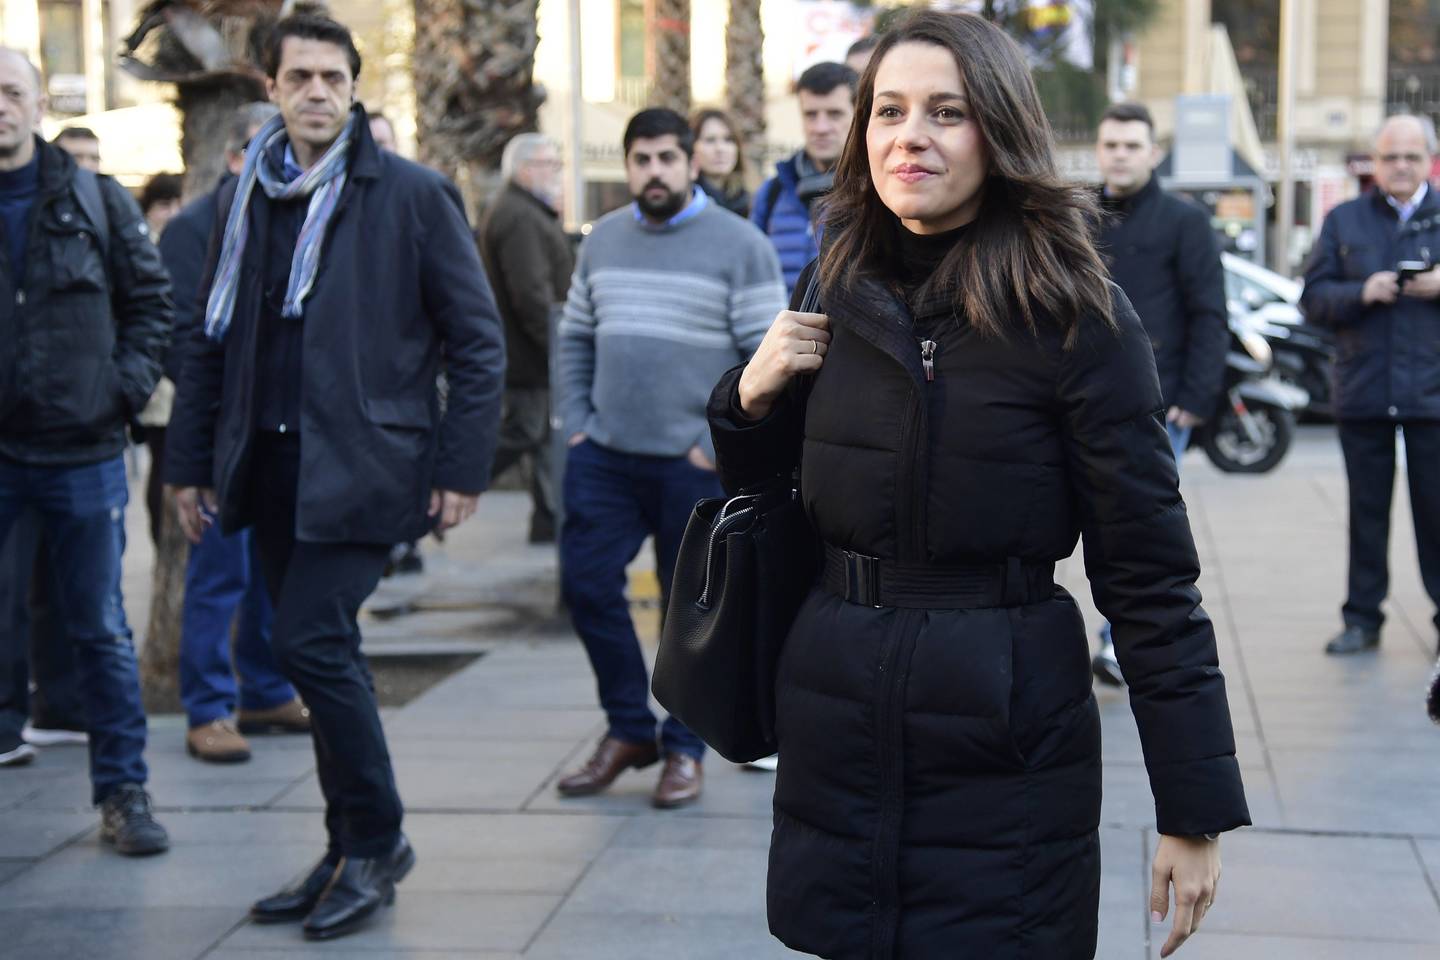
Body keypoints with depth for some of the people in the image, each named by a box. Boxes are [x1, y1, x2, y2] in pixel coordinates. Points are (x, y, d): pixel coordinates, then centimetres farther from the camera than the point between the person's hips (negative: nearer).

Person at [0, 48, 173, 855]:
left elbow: (152, 299, 7)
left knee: (100, 629, 9)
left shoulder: (99, 203, 2)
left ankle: (123, 790, 18)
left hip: (84, 450, 1)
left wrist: (128, 387, -4)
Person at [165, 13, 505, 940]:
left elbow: (478, 337, -3)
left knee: (312, 643, -13)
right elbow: (212, 338, 16)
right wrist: (193, 463, 12)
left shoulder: (413, 194, -4)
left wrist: (461, 466, -8)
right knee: (325, 654, 10)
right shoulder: (246, 198, 11)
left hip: (360, 462, -5)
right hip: (272, 463, 5)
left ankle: (376, 840, 4)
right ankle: (355, 856, 21)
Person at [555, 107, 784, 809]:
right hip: (604, 457, 5)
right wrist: (575, 424, 7)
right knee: (587, 583, 2)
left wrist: (720, 444, -13)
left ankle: (685, 749, 17)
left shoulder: (738, 245, -5)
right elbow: (575, 339, 18)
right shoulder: (603, 240, 11)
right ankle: (628, 730, 19)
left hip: (693, 464, -5)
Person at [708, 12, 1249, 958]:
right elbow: (761, 487, 18)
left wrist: (1196, 807, -12)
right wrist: (752, 395, -4)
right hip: (836, 739, 5)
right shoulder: (840, 296, 4)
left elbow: (1149, 572, -10)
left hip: (1007, 755, -4)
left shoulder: (1077, 313, -11)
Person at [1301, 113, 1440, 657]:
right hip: (1363, 391, 1)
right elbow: (1313, 299, 6)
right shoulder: (1345, 221, 11)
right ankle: (1362, 619, 13)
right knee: (1367, 510, 6)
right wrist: (1362, 293, -13)